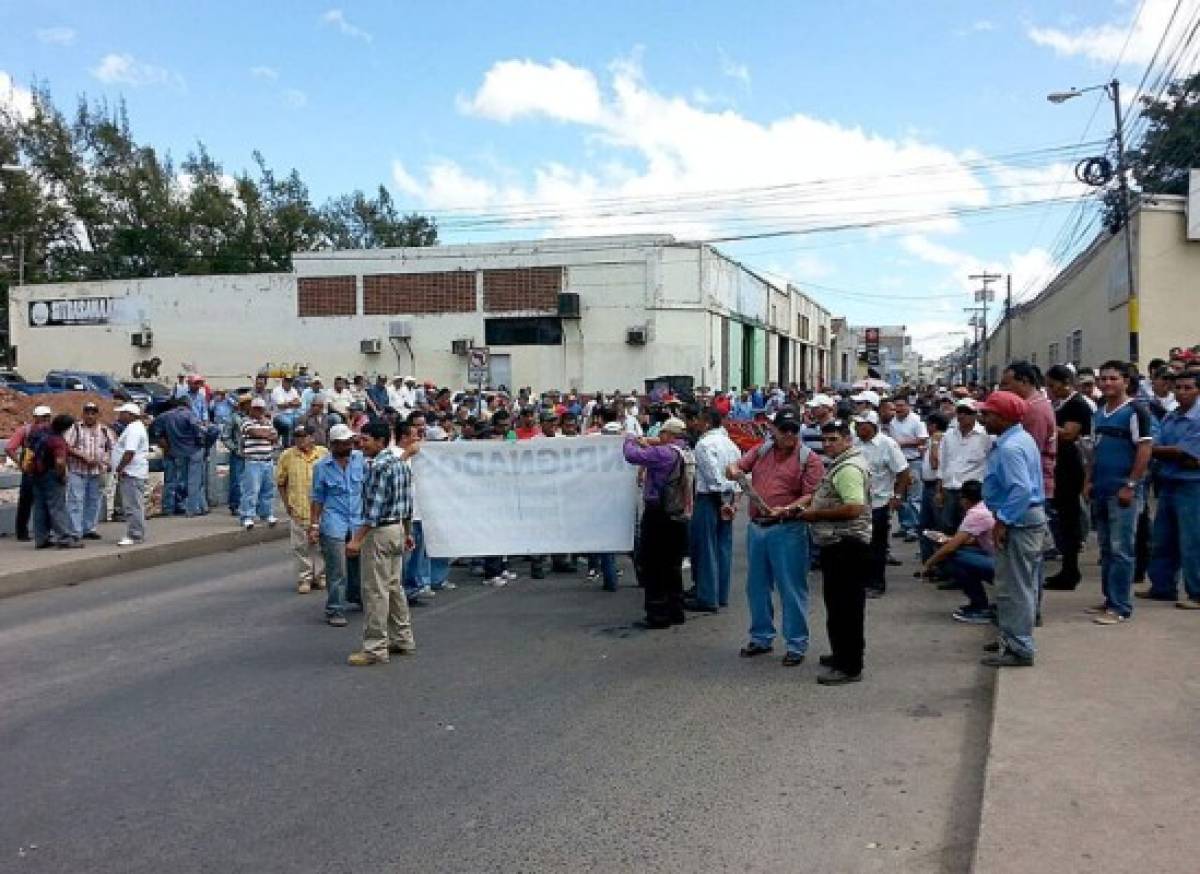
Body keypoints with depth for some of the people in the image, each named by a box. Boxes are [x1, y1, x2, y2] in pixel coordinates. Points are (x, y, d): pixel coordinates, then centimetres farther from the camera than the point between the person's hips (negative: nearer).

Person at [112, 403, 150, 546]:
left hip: (131, 474, -11)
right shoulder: (134, 427, 20)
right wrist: (120, 470, 20)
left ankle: (134, 536, -9)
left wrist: (119, 469, -17)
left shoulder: (133, 429, -15)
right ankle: (137, 534, 18)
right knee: (133, 506, 14)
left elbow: (129, 453, -23)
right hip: (131, 474, 11)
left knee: (132, 506, -10)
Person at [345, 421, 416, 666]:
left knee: (375, 591, -4)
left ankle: (375, 648, 0)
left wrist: (357, 539, -23)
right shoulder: (400, 463, 11)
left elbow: (374, 508, -23)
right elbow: (408, 503, 16)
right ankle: (403, 640, 25)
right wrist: (407, 533, 24)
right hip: (397, 529, 10)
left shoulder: (379, 467, -18)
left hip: (379, 531, -10)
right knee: (394, 586, 17)